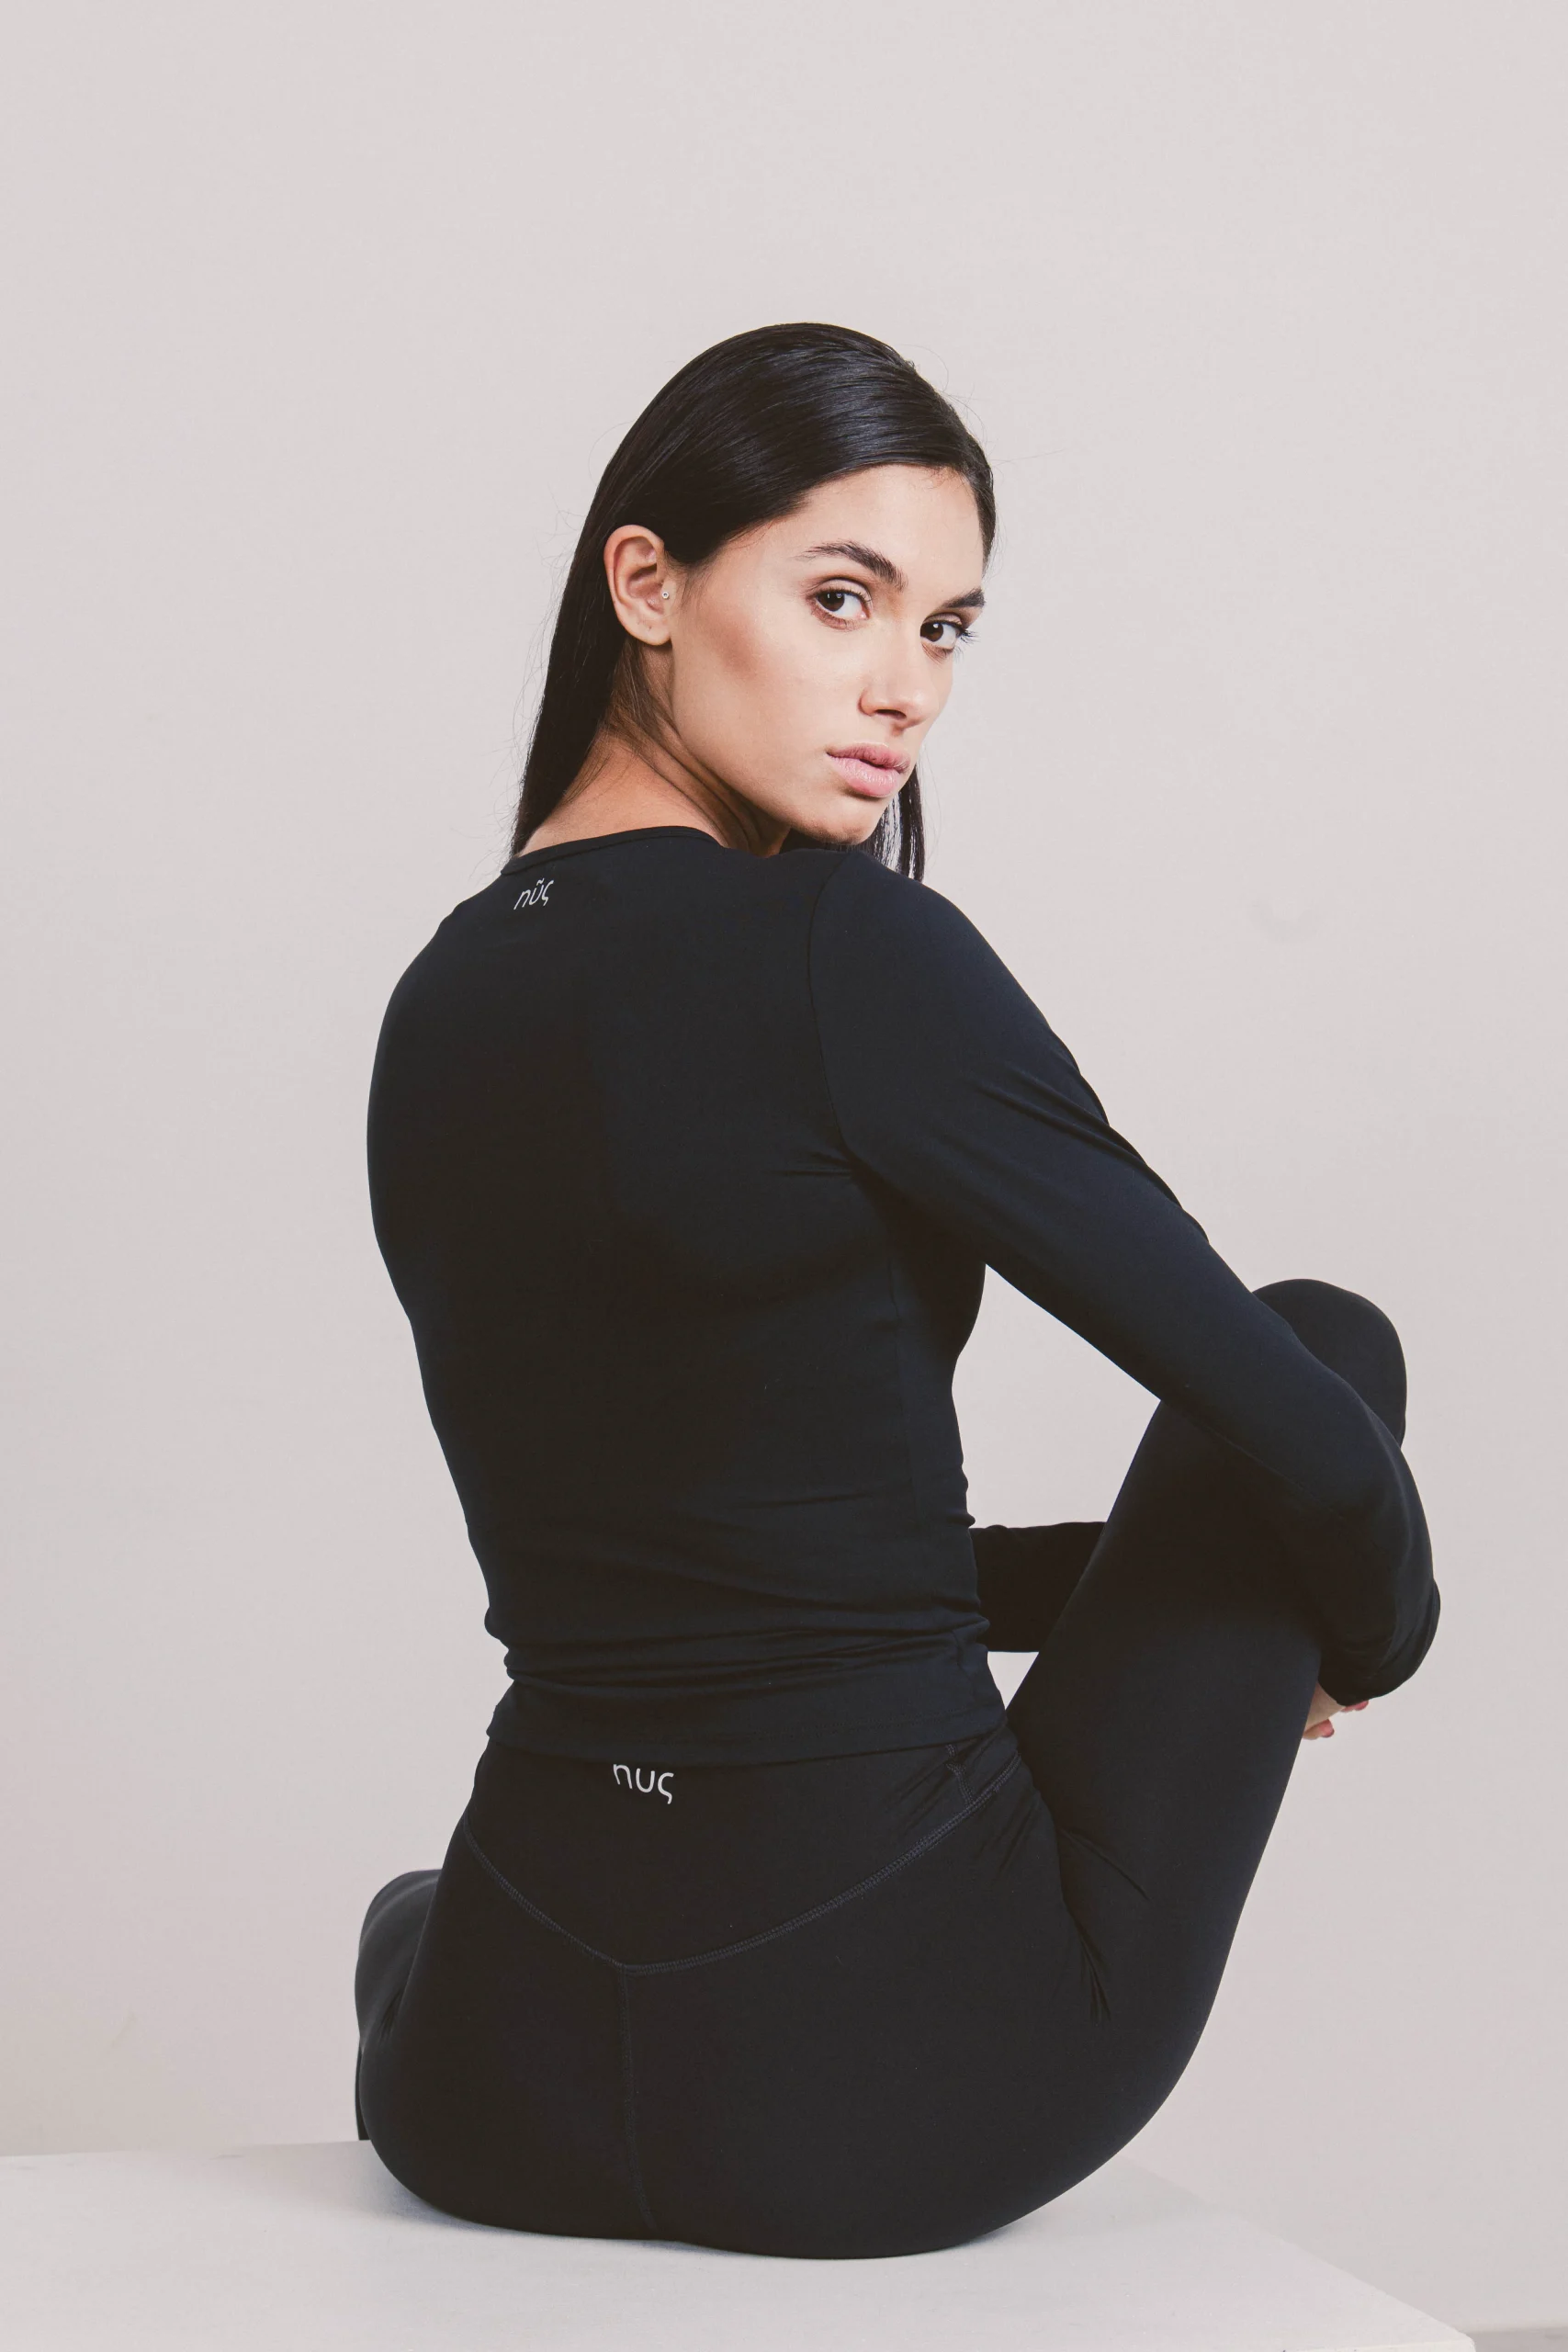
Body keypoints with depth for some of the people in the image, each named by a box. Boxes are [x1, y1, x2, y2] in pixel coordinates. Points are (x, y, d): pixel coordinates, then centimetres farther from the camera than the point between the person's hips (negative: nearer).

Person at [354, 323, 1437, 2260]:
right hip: (906, 2085, -8)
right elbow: (1297, 1426, -14)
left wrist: (1132, 1576, 23)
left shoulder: (439, 1004, 4)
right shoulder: (849, 955, -19)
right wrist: (1369, 1639, 10)